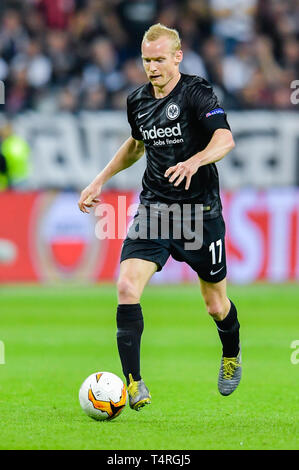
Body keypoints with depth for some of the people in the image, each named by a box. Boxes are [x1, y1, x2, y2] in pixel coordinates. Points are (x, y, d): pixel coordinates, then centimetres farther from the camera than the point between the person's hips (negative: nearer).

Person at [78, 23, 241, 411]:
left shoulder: (197, 93, -13)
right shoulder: (138, 100, 7)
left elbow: (225, 139, -28)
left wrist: (195, 162, -47)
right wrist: (100, 181, 23)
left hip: (200, 210, -4)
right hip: (153, 206, 4)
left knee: (216, 305, 9)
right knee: (127, 286, -18)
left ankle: (232, 356, 44)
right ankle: (134, 385, -17)